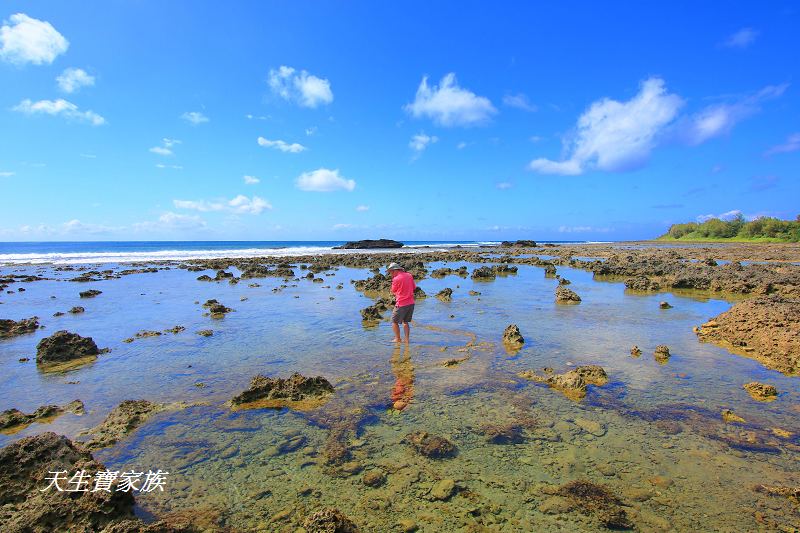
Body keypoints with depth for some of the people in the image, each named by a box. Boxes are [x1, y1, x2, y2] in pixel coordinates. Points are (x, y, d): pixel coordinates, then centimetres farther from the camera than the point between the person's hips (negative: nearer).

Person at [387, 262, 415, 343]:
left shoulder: (396, 279, -14)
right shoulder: (409, 276, 4)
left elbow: (393, 292, -1)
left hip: (401, 304, -6)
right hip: (411, 303, 6)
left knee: (394, 322, 11)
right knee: (406, 322, 19)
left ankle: (397, 339, 15)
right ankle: (407, 339, 18)